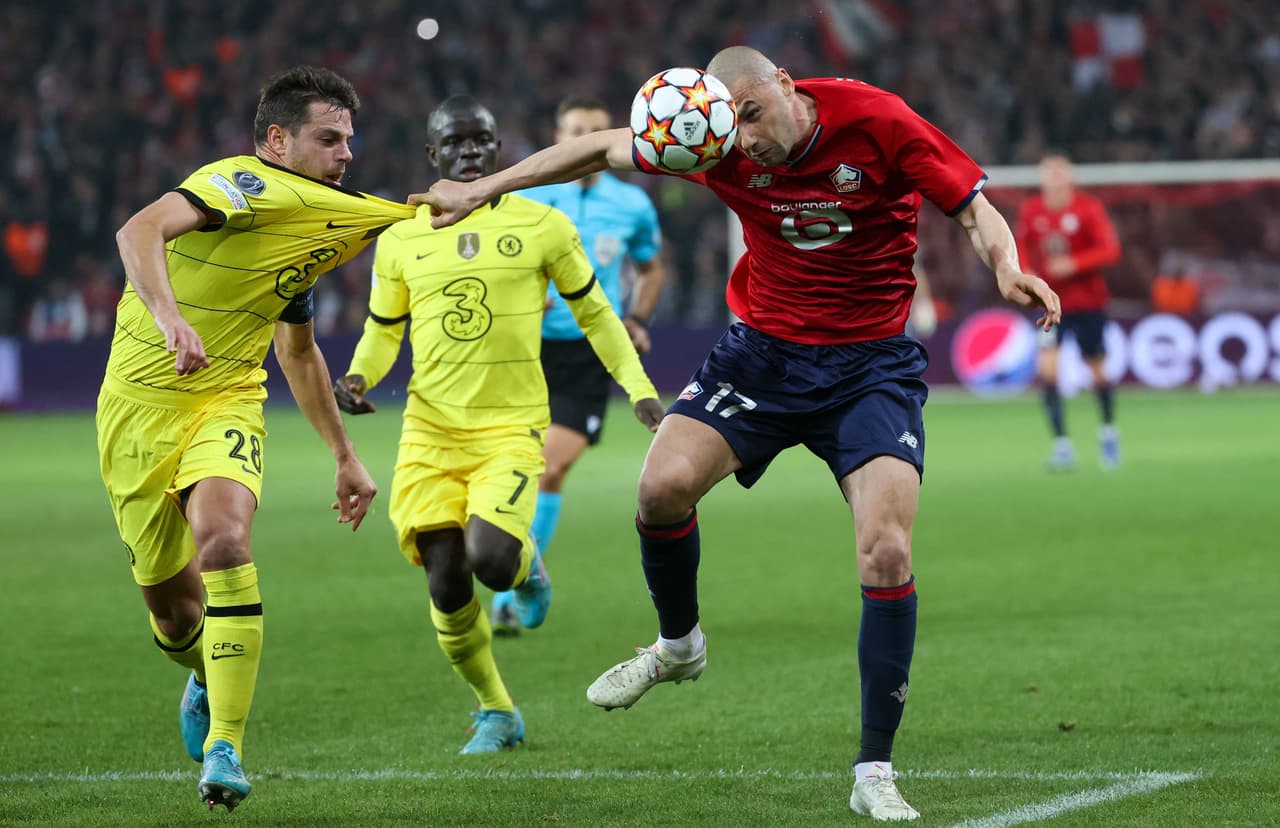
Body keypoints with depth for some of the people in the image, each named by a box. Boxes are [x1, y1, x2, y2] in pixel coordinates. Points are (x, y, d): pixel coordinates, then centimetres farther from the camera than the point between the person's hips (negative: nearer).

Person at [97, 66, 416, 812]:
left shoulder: (310, 224, 13)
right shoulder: (249, 185, -13)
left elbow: (299, 350, 28)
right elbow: (141, 231, -31)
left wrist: (345, 456, 28)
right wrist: (169, 318, -48)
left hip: (227, 406, 4)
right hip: (140, 406, -4)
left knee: (223, 537, -27)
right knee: (171, 602, 5)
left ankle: (224, 747, -24)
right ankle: (210, 679, 42)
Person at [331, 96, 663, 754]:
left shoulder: (542, 226, 3)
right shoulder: (400, 240, 7)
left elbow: (593, 313, 13)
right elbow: (383, 329, 18)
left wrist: (639, 389, 7)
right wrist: (357, 379, -3)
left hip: (511, 427, -2)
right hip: (430, 430, 2)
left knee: (488, 560, -24)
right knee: (446, 586, -7)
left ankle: (525, 565, 16)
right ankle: (496, 712, 16)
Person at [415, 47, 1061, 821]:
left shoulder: (875, 120, -18)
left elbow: (975, 207, -14)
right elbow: (605, 147, 4)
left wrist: (1008, 265, -35)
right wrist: (482, 189, 3)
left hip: (871, 364, -3)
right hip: (765, 350, 3)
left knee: (887, 554, -17)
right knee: (664, 485, -17)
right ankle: (679, 644, 15)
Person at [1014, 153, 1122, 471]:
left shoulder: (1088, 208, -10)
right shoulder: (1031, 211, -1)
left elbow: (1110, 250, -16)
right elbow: (1022, 248, 15)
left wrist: (1073, 264, -27)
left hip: (1088, 301, -2)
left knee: (1097, 370, 9)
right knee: (1046, 368, -16)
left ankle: (1108, 430, 37)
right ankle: (1061, 444, -13)